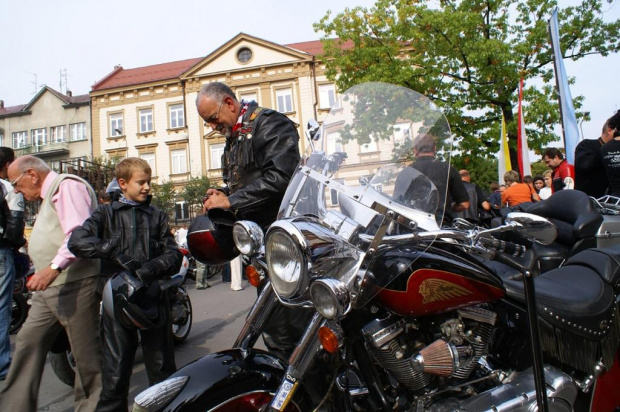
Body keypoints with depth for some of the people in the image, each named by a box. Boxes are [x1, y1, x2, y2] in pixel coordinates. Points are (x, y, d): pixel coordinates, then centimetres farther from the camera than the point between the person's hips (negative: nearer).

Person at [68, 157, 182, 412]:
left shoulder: (157, 216, 10)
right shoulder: (106, 214, 7)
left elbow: (174, 254, 2)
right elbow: (77, 241, -10)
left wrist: (149, 269, -17)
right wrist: (115, 253, -21)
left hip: (153, 296, 1)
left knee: (162, 367, 9)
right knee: (115, 371, 9)